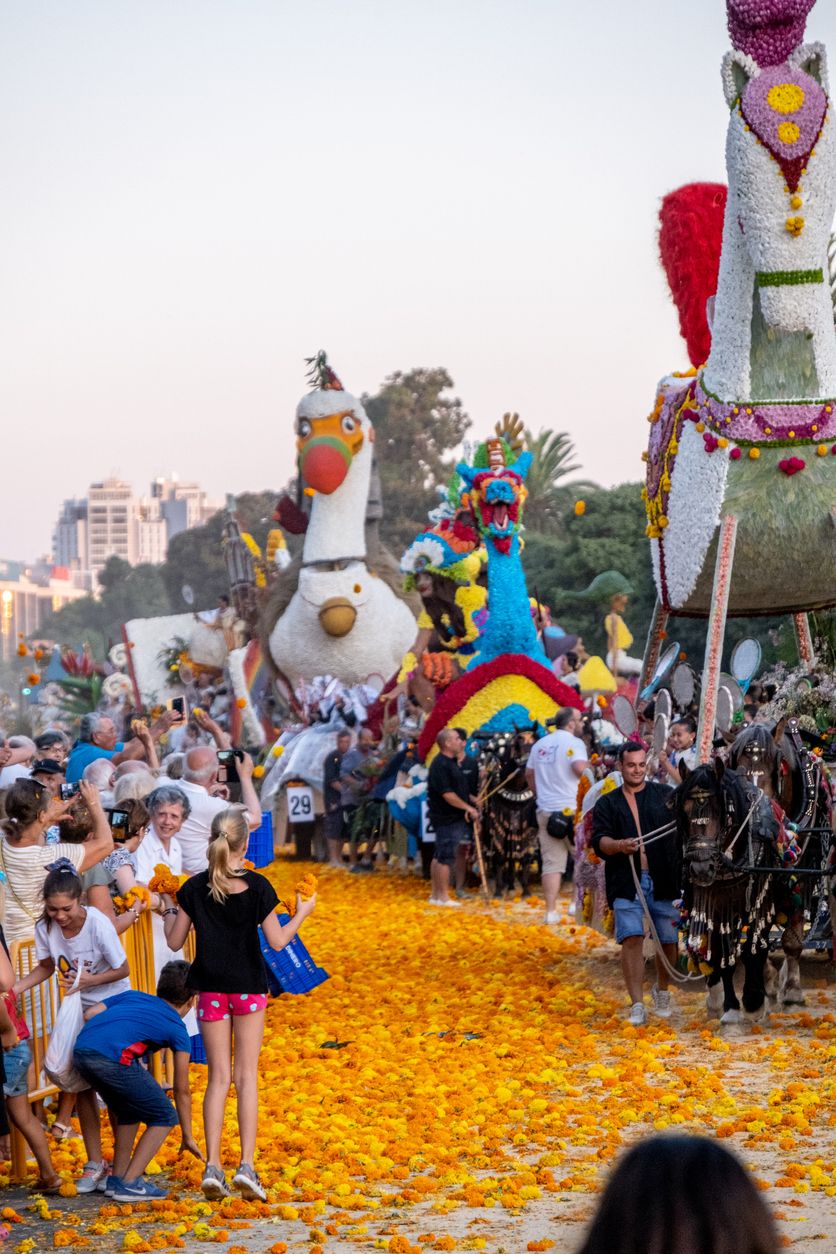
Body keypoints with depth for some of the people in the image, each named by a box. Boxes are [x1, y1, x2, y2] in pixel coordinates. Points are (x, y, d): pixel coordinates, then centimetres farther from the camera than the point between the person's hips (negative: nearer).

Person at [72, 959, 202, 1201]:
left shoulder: (132, 996, 30)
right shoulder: (177, 1029, 18)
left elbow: (91, 1013, 18)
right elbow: (182, 1091, 22)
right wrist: (187, 1137, 31)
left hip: (80, 1051, 6)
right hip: (113, 1059, -6)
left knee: (129, 1112, 28)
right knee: (164, 1117, 10)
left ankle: (117, 1179, 26)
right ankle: (129, 1184, 3)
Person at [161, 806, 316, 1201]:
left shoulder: (194, 888, -4)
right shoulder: (257, 887, -9)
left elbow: (174, 941, 1)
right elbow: (277, 941, -6)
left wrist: (169, 909, 18)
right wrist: (302, 913, 10)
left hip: (211, 988, 2)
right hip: (249, 987, -2)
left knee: (218, 1077, 8)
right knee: (246, 1076, 4)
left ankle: (212, 1166, -1)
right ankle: (246, 1165, -5)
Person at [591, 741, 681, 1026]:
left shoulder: (665, 796, 11)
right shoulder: (607, 803, 10)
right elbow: (599, 841, 0)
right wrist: (619, 845, -22)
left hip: (664, 881, 1)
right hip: (627, 882, -1)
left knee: (668, 941, 7)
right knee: (632, 938, -13)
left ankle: (662, 991, 33)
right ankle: (637, 1005, -11)